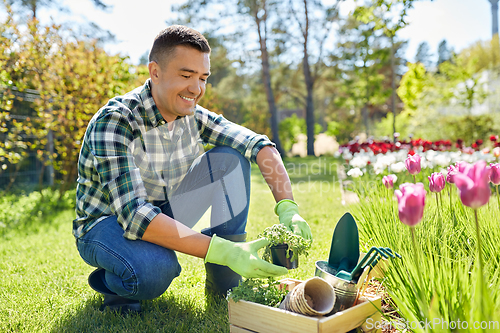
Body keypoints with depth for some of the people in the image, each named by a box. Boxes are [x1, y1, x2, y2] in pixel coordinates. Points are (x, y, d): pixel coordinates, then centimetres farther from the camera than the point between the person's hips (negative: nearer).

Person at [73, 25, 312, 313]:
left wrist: (288, 209, -31)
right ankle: (113, 284, -1)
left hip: (162, 212, 6)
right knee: (154, 268, -40)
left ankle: (225, 284, -6)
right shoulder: (114, 121, -28)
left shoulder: (194, 117, -10)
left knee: (230, 158, -11)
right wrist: (224, 251, -45)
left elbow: (260, 145, -15)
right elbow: (134, 215, -38)